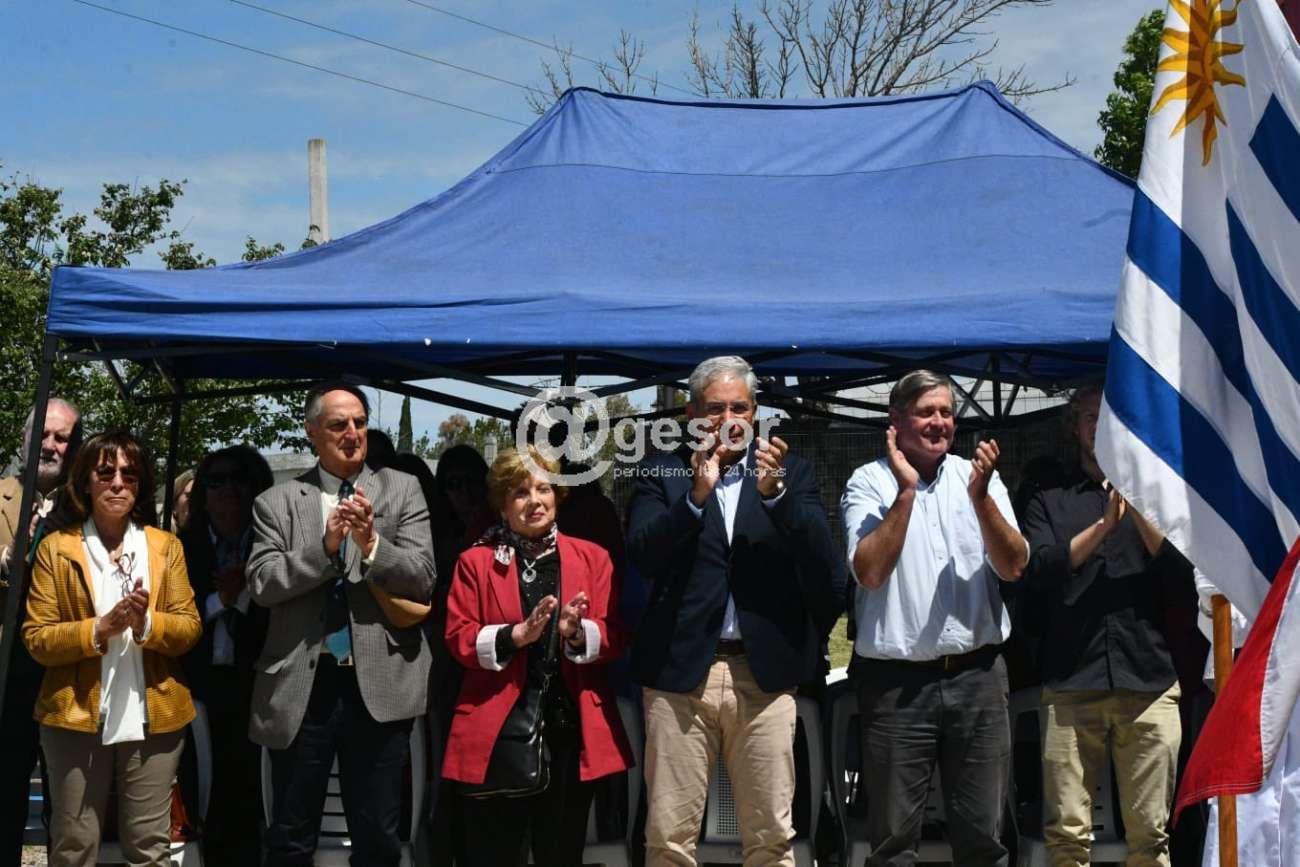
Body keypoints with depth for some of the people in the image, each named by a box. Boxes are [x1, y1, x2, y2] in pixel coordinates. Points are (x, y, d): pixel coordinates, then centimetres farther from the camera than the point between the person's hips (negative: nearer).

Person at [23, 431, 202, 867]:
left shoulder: (166, 546, 8)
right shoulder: (56, 548, 2)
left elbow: (190, 626, 3)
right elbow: (36, 638, -3)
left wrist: (147, 623, -17)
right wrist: (100, 629, -18)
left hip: (153, 716, 1)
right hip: (76, 715, -1)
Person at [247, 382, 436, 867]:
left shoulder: (402, 491, 4)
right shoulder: (276, 503, 4)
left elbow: (422, 580, -3)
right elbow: (262, 584, -6)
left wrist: (372, 544, -19)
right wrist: (325, 547, -18)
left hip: (380, 685, 0)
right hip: (300, 688, 0)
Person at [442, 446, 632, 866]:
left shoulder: (592, 558, 11)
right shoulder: (475, 562, 7)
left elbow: (612, 638, 4)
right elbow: (458, 638, -1)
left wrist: (577, 631, -17)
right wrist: (516, 635, -17)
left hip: (571, 730, 2)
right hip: (498, 732, -1)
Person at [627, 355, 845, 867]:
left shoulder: (790, 472, 10)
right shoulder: (663, 474, 8)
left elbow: (824, 562, -1)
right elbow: (641, 554, -6)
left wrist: (775, 492, -15)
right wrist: (697, 494, -17)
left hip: (765, 672, 1)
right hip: (681, 670, -1)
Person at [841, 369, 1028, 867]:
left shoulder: (980, 476, 8)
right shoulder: (869, 483, -1)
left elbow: (1013, 566, -1)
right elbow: (870, 571, -14)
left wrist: (980, 497, -14)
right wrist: (906, 491, -16)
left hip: (977, 674, 3)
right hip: (897, 681, -3)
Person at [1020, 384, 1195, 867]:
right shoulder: (1050, 502, 14)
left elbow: (1186, 583, 4)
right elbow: (1038, 572, -2)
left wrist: (1140, 510, -5)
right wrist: (1105, 523, -8)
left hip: (1149, 681, 1)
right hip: (1071, 684, 0)